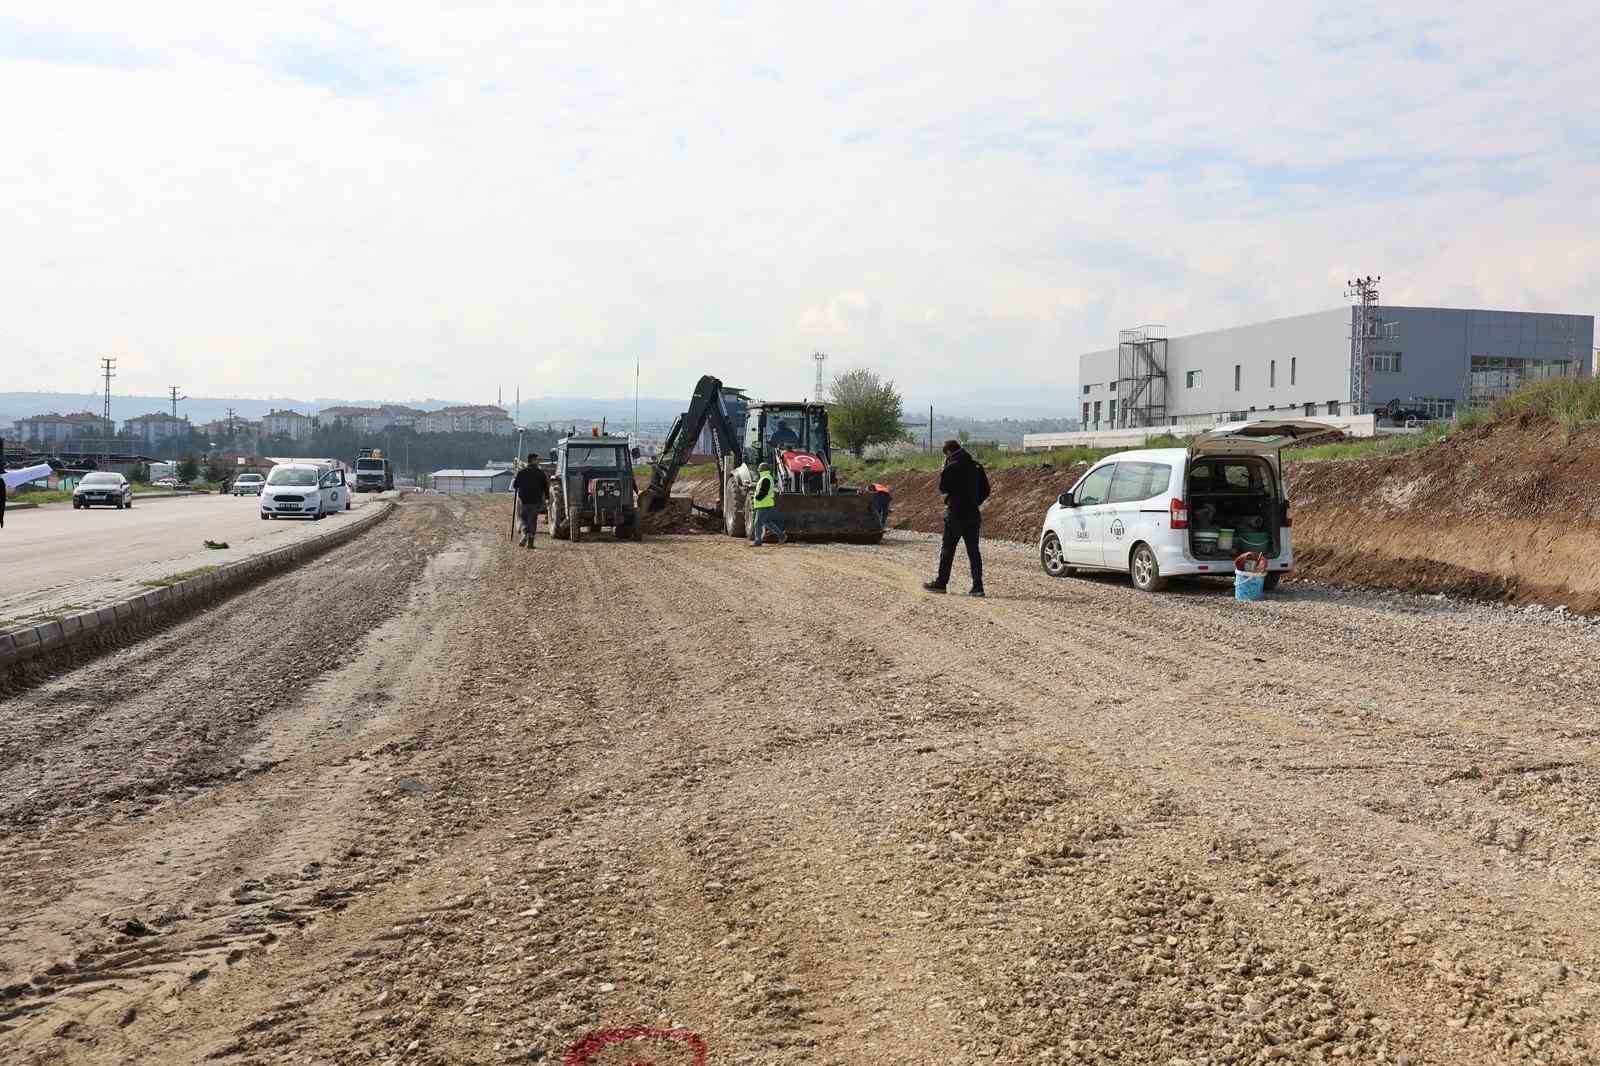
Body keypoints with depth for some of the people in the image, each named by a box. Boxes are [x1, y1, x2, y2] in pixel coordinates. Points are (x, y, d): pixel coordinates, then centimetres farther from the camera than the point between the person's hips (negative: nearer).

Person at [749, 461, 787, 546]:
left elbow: (763, 492, -24)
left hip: (764, 505, -10)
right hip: (764, 505, 10)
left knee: (758, 523, -5)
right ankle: (782, 535, 15)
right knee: (768, 523, 14)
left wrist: (756, 498, -16)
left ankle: (757, 541, -2)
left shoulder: (765, 479, -16)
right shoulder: (765, 478, 18)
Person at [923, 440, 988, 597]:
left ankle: (941, 583, 12)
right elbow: (986, 490, 10)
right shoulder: (976, 466, 8)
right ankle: (978, 586, 0)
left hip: (955, 514, -5)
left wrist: (943, 470, 5)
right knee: (973, 550, 5)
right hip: (973, 514, 5)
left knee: (947, 549, 5)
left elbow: (942, 488, -3)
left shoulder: (951, 468, -11)